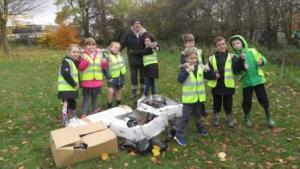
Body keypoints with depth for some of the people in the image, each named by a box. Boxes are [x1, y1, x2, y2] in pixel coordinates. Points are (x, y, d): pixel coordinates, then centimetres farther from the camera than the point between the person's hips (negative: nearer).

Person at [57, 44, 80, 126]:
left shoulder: (75, 62, 16)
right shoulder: (66, 61, -14)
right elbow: (66, 74, -26)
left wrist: (76, 84, 7)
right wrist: (74, 84, -20)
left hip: (72, 88, 10)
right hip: (66, 88, -10)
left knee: (73, 105, 19)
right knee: (66, 105, -7)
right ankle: (65, 122, 2)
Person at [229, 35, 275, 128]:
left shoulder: (252, 51, -5)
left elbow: (263, 59, -2)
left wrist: (261, 61, -24)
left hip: (258, 79, 0)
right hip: (246, 82, 0)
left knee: (263, 99, 6)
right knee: (247, 101, 7)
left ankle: (269, 117, 27)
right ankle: (247, 118, 31)